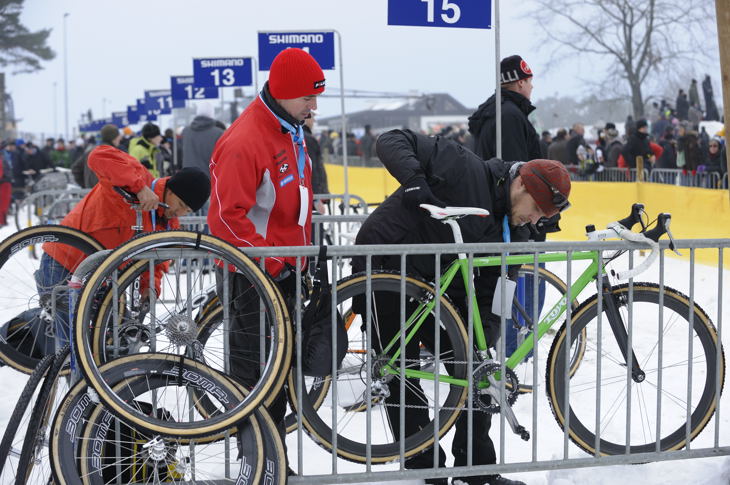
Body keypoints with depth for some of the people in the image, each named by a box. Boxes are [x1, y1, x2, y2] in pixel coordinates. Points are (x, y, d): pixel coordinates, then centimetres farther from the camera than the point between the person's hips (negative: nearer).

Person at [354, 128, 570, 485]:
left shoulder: (515, 234, -1)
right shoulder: (461, 169, -21)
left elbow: (492, 293, -1)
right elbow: (392, 141, -22)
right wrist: (414, 180, -39)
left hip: (437, 282, 7)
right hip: (384, 269, -7)